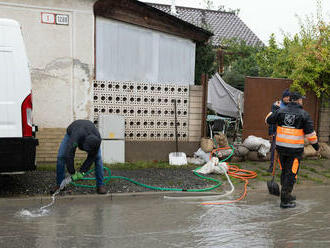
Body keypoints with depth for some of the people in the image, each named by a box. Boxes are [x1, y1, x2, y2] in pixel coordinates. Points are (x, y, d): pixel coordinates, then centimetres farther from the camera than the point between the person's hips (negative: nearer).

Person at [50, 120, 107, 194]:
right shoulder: (76, 137, -48)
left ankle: (100, 185, -7)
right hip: (71, 133, -1)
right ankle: (59, 184, 1)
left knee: (97, 157, -16)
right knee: (60, 157, -15)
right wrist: (72, 173, -37)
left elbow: (92, 157, -25)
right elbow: (69, 155, -45)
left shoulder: (97, 139, -36)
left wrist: (82, 171, -26)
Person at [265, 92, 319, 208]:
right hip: (295, 148, -4)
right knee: (291, 174, 1)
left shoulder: (280, 111, 2)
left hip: (281, 146, 4)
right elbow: (310, 133, -3)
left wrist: (274, 110, 31)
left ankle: (287, 195, 31)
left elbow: (269, 120, 14)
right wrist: (316, 146, 9)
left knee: (284, 171, 19)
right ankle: (285, 201, 2)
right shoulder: (304, 114, -6)